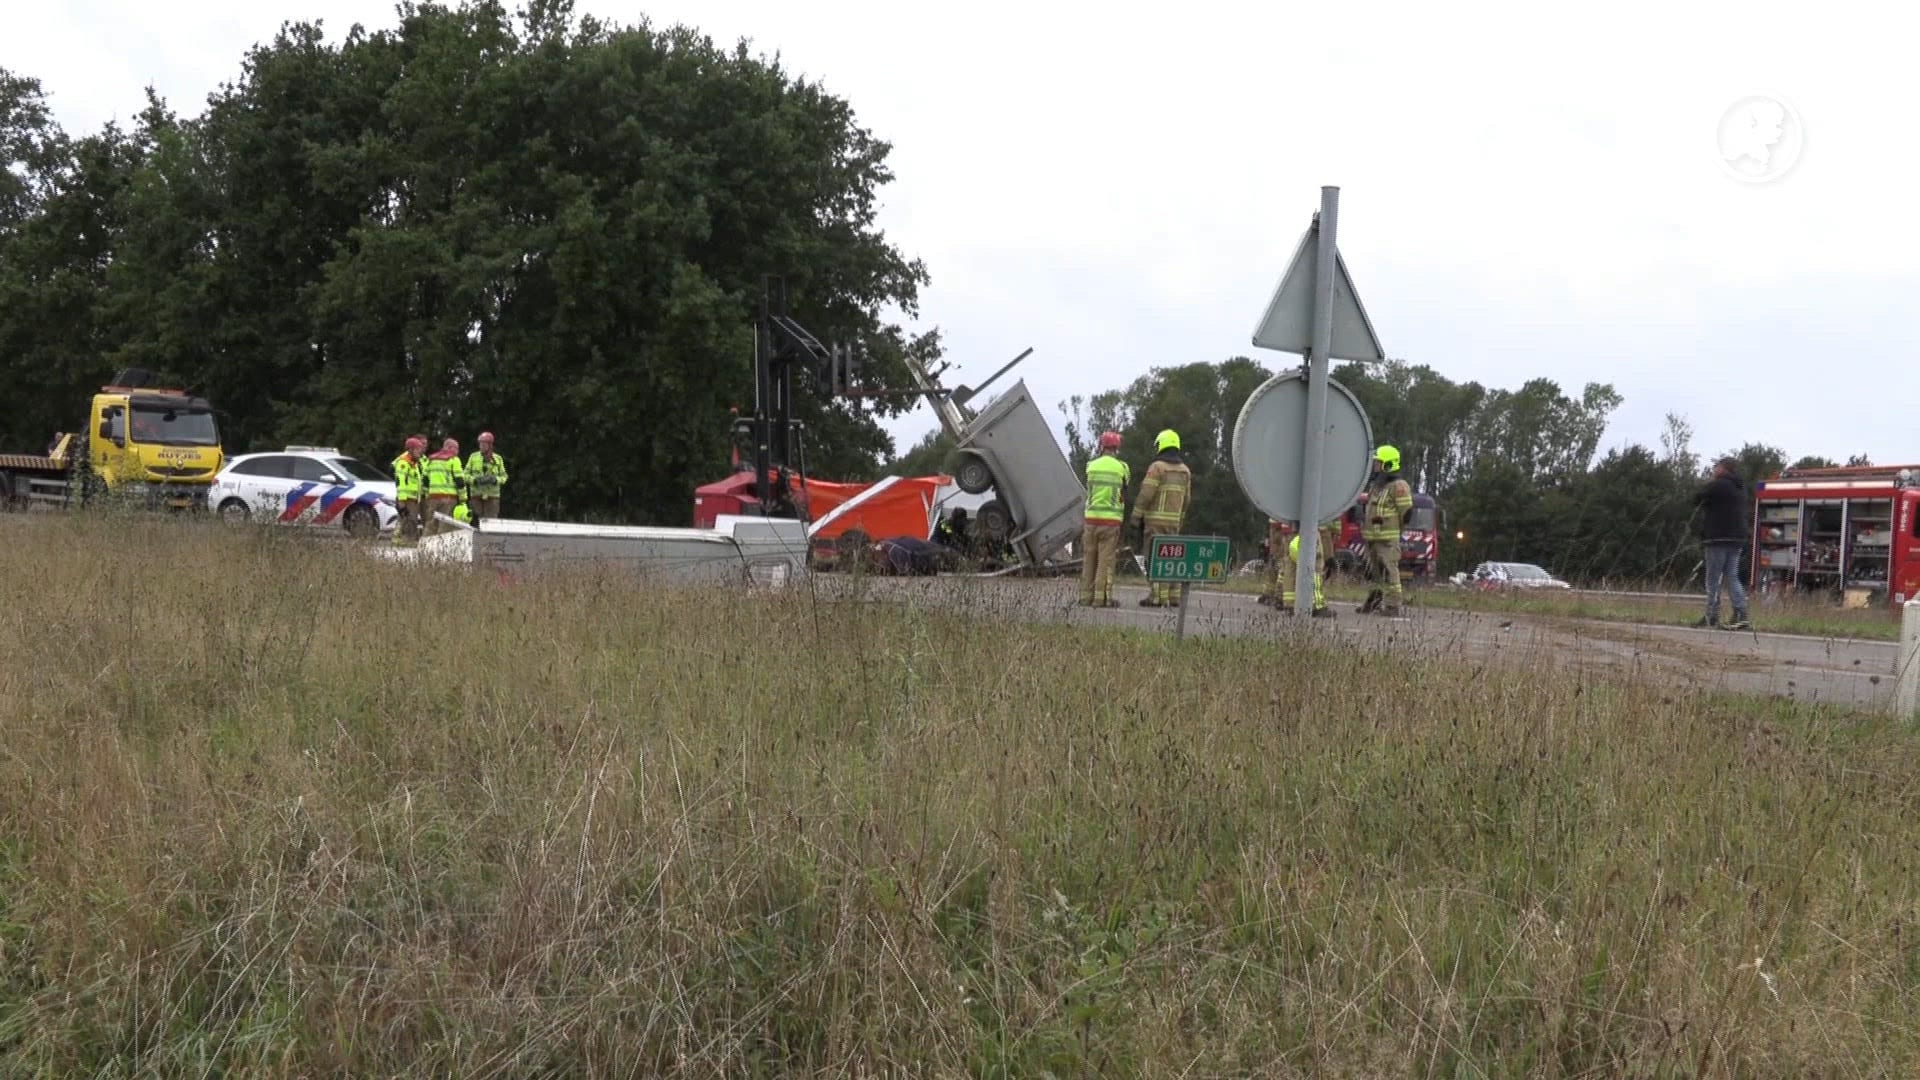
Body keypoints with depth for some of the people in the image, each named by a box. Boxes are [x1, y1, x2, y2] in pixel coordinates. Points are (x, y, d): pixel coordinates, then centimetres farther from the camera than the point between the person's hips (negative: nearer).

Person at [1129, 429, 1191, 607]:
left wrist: (1136, 517, -7)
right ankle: (1173, 596, 8)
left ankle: (1158, 596, -11)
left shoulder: (1157, 467, -10)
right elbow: (1185, 500, 14)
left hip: (1155, 519, -7)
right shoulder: (1185, 471, 11)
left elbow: (1145, 494, -14)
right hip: (1173, 520, 7)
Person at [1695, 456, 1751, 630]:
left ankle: (1711, 617, -2)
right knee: (1732, 578, 9)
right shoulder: (1741, 488, 15)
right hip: (1738, 538, 7)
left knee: (1713, 579, -2)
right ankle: (1741, 614, -2)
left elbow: (1696, 499, -5)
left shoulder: (1717, 485, -11)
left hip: (1718, 538, -7)